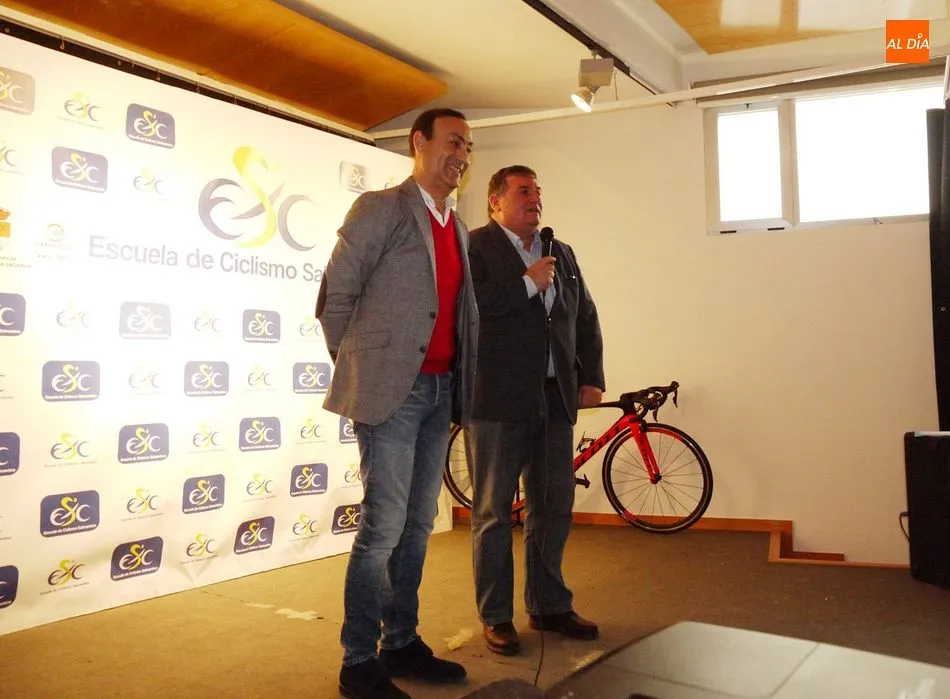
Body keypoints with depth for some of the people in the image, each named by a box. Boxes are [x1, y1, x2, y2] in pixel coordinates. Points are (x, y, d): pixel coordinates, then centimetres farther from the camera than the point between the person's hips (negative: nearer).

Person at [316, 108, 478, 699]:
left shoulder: (460, 229, 16)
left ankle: (402, 644, 24)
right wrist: (358, 368, 0)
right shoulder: (380, 209, -5)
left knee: (418, 524, 12)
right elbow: (335, 296, -5)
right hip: (391, 390, -7)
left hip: (439, 390, 7)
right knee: (383, 526, -4)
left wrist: (458, 384, 10)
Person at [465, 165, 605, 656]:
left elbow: (586, 318, 19)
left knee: (554, 508, 13)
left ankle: (549, 606, 29)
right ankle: (496, 617, 17)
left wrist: (592, 378, 10)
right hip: (497, 399, -6)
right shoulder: (473, 247, -2)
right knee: (493, 512, 4)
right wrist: (527, 284, -15)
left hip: (555, 398, 6)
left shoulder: (562, 254, 17)